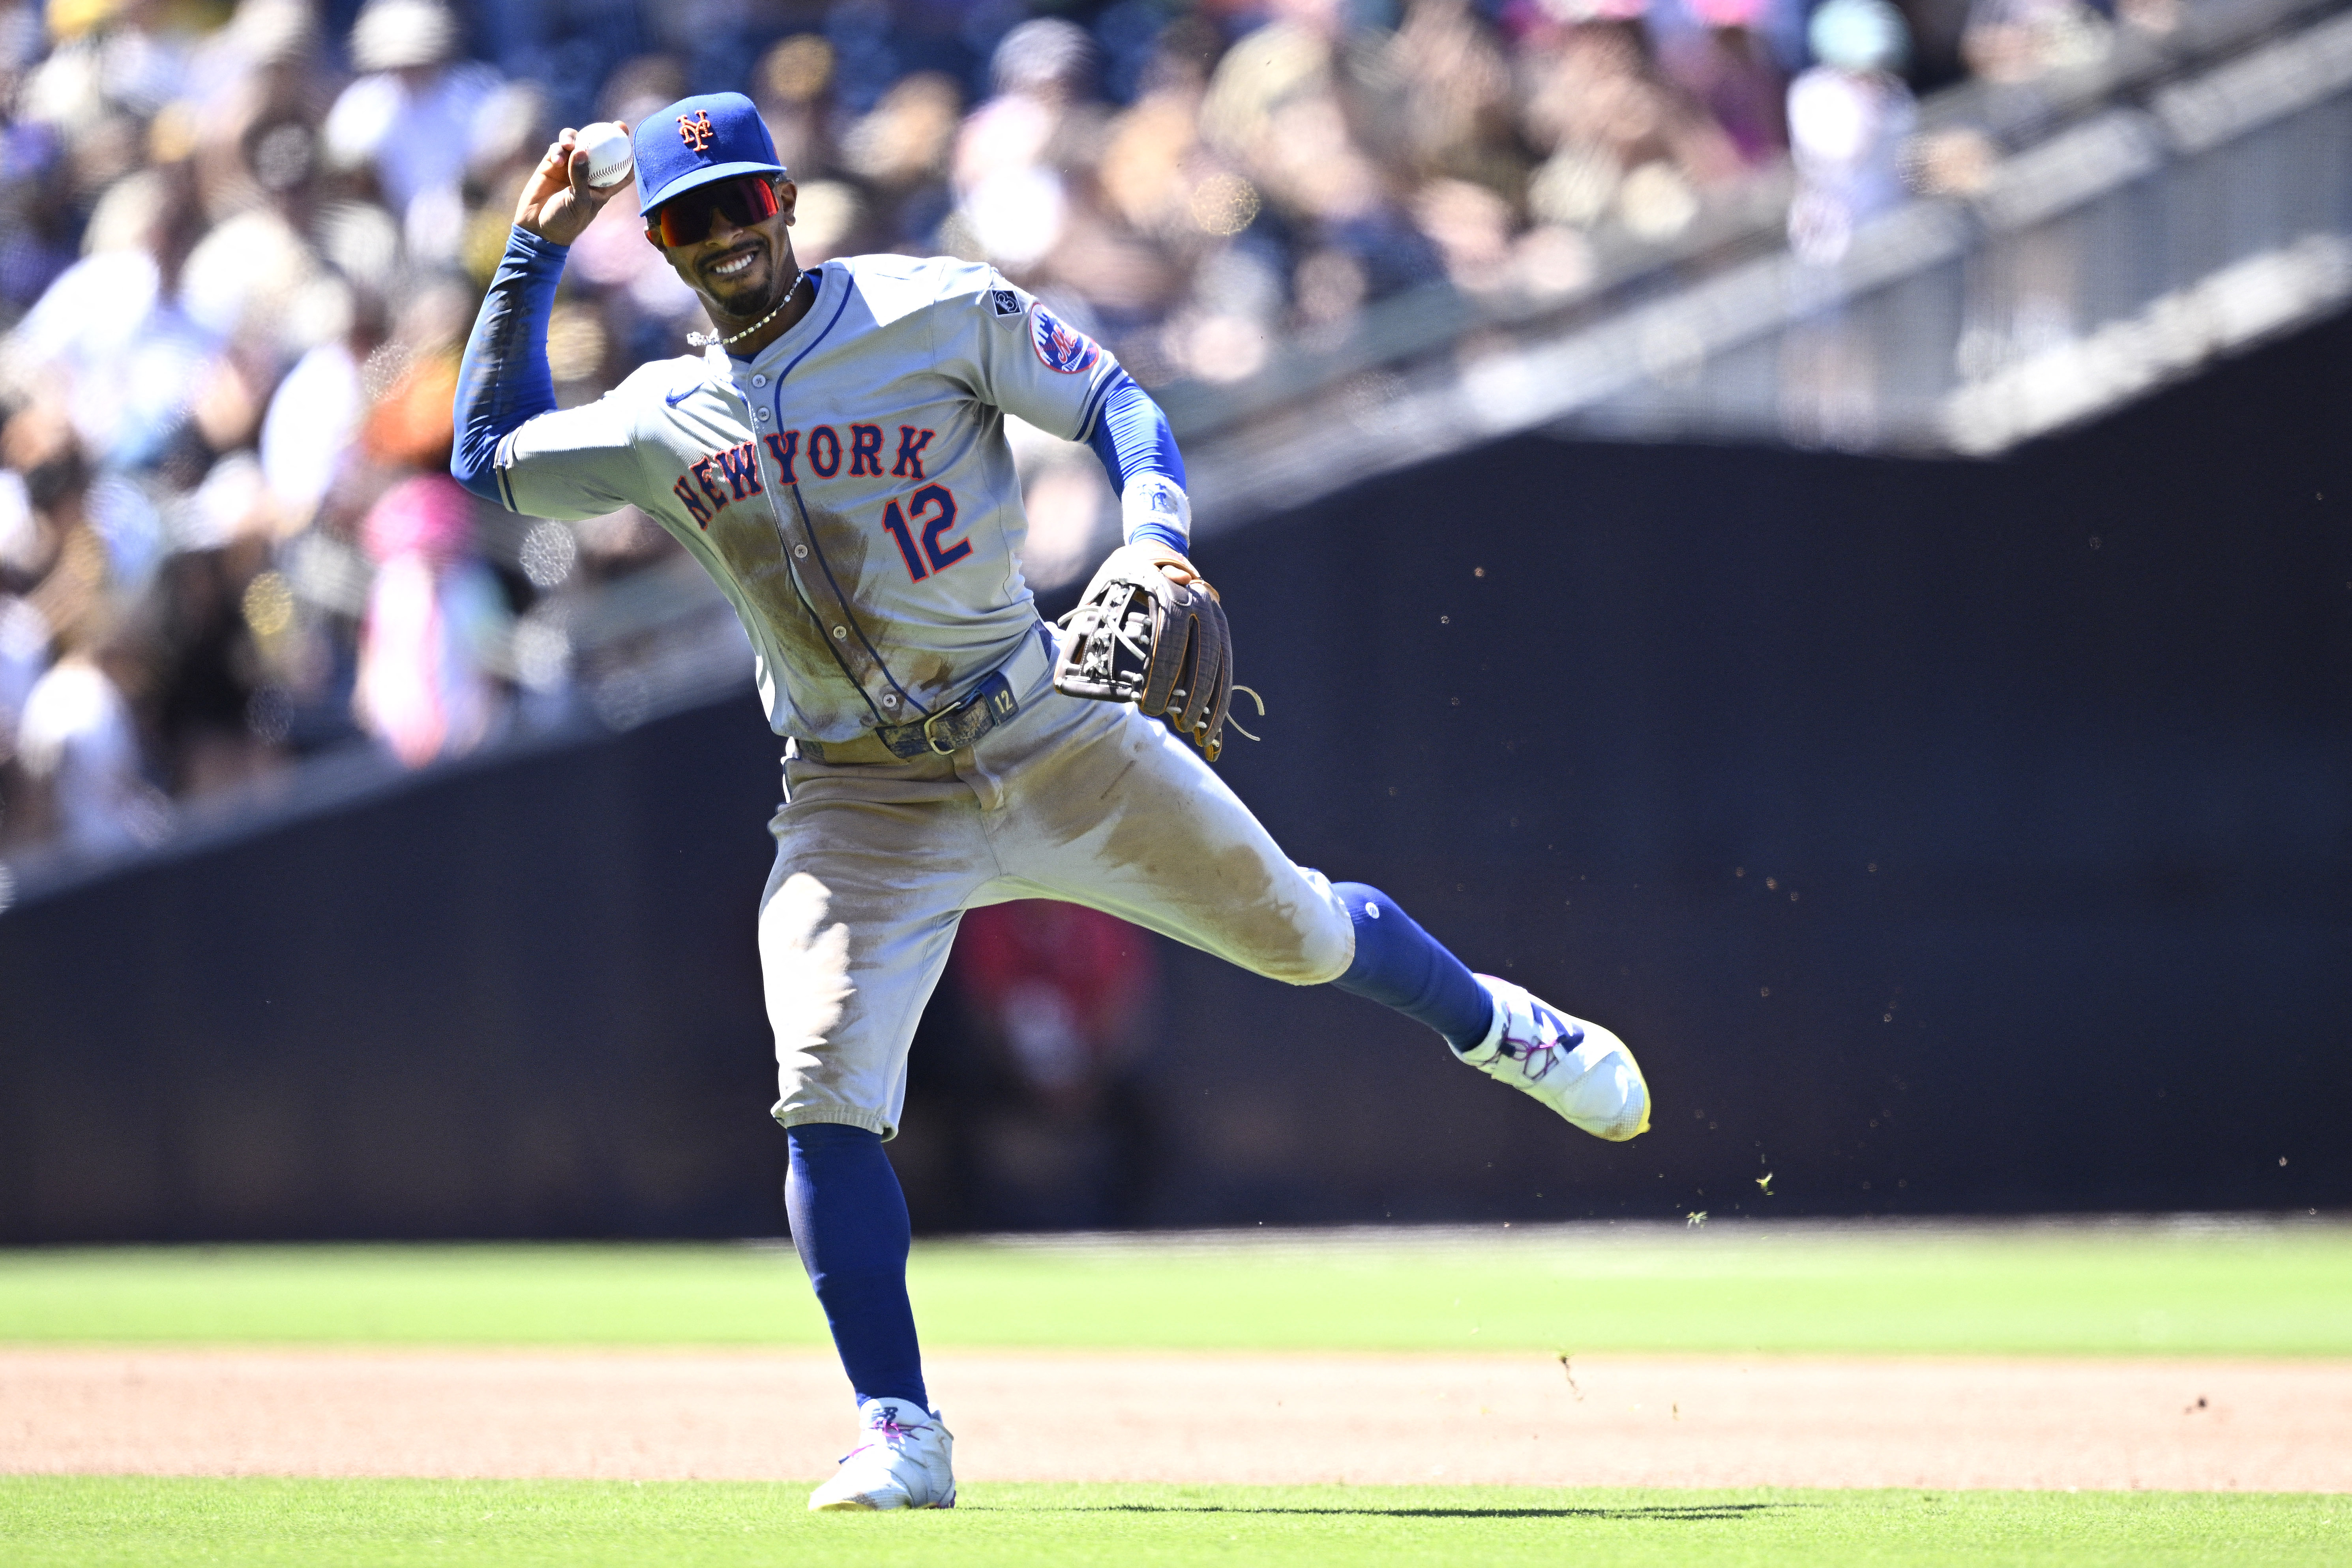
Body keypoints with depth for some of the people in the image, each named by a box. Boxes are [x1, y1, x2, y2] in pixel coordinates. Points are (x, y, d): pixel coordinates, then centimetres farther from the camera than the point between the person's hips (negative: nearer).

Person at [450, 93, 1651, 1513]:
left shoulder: (937, 315, -8)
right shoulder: (663, 422, 3)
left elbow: (1112, 399, -4)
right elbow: (491, 455, 15)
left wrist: (1154, 535, -23)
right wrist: (534, 253, 11)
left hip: (1051, 742, -1)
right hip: (860, 800, 1)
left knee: (1299, 930, 10)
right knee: (827, 1100, -16)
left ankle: (1496, 1025, 43)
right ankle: (902, 1438, -9)